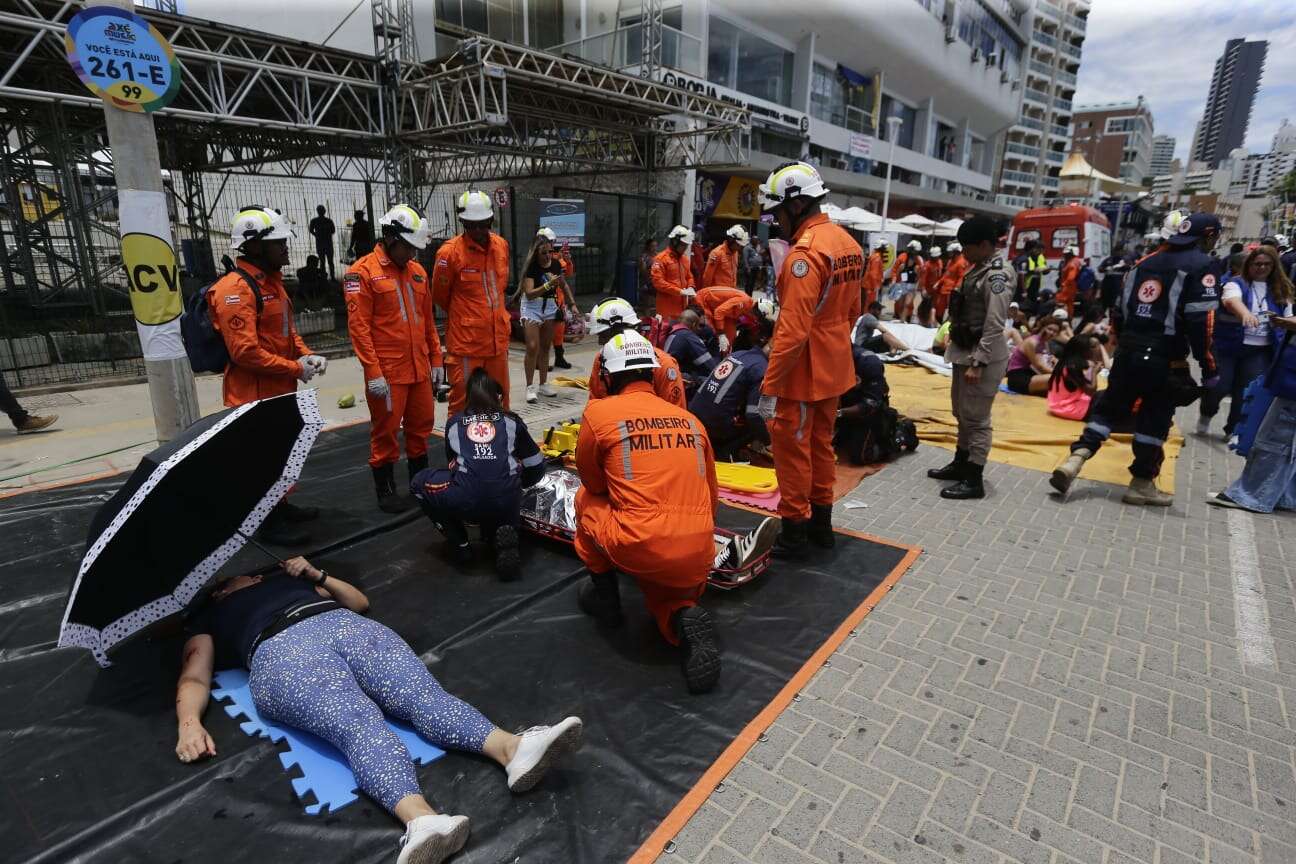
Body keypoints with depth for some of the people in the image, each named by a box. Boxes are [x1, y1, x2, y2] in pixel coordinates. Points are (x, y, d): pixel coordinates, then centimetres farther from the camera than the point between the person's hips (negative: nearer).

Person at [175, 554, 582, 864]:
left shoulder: (284, 576, 38)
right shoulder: (206, 616, 31)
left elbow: (360, 601, 34)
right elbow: (194, 677, 14)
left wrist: (316, 574, 21)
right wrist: (189, 723, -6)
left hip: (346, 626, 3)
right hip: (283, 653, -3)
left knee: (422, 692, -26)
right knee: (359, 722, -34)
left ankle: (511, 749, -49)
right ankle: (421, 820, -58)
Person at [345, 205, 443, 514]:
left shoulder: (417, 270, 12)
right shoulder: (363, 272, -8)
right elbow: (358, 326, -12)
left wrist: (436, 360, 14)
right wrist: (373, 372, -16)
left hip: (420, 369, 6)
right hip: (387, 372, -6)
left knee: (421, 426, 15)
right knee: (386, 432, 4)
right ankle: (385, 492, 18)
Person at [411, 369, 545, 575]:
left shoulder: (454, 423, 21)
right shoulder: (511, 421, 18)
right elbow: (536, 467, 20)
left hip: (465, 501, -1)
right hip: (507, 502, 2)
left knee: (419, 483, 27)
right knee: (498, 519, 38)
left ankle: (460, 544, 18)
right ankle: (503, 538, 1)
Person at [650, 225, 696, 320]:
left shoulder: (685, 259, 16)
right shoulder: (661, 258, -8)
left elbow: (689, 277, 26)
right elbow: (658, 282, -16)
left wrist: (690, 287, 1)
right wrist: (680, 291, -19)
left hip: (682, 306, 7)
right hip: (667, 307, -7)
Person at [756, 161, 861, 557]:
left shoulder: (805, 252, -21)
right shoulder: (847, 242, 8)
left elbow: (793, 330, -26)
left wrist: (769, 386, -22)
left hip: (802, 372, -9)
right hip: (834, 368, 9)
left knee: (792, 449, 3)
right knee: (821, 443, 19)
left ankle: (795, 531, 15)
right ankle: (821, 521, 32)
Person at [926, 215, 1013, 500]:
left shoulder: (997, 276, -17)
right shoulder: (978, 270, 11)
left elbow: (995, 325, -22)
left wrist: (978, 363, -24)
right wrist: (953, 341, 17)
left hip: (983, 356, -10)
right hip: (965, 352, 10)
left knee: (976, 418, -3)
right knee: (962, 413, 19)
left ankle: (974, 480, 5)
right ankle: (961, 464, 33)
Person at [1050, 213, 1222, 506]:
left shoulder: (1148, 260, 13)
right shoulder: (1201, 264, -5)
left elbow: (1121, 310, 14)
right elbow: (1199, 322, -13)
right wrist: (1208, 368, -8)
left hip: (1128, 351, 5)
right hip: (1163, 359, -5)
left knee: (1110, 407, 11)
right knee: (1155, 419, 5)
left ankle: (1076, 457, -7)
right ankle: (1142, 483, 13)